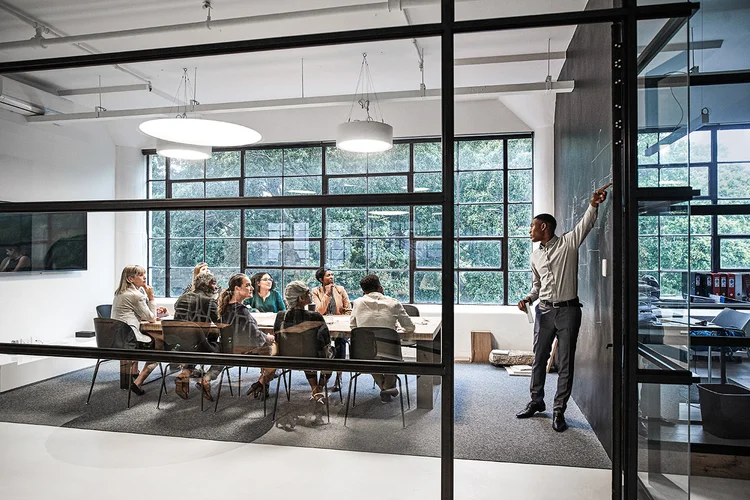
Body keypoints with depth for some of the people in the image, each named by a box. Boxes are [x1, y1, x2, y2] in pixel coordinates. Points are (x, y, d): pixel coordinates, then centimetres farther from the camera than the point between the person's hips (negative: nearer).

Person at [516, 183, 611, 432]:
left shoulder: (568, 243, -2)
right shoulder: (535, 256, 12)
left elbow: (585, 225, -18)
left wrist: (593, 205, -35)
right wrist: (528, 299, 1)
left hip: (568, 310, -5)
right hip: (544, 310, 5)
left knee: (565, 364, 1)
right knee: (539, 359, 11)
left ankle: (559, 410, 11)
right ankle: (536, 402, 27)